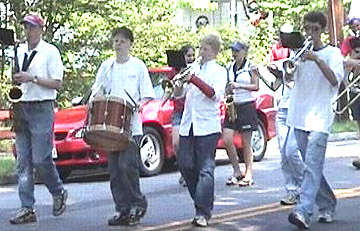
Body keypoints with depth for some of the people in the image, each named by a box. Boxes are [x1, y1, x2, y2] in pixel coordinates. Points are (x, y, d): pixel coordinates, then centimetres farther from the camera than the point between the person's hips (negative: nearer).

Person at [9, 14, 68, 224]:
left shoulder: (50, 51, -2)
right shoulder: (20, 51, 16)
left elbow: (57, 83, -8)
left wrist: (32, 79, -16)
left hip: (42, 108, -6)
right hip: (22, 108, 6)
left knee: (40, 159, -9)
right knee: (23, 161, 1)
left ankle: (59, 193, 17)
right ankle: (27, 209, 2)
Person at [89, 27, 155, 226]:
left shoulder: (138, 66, 2)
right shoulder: (106, 66, 12)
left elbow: (147, 96, 1)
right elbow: (97, 91, 17)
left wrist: (138, 105, -18)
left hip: (131, 125, -4)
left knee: (127, 166, -14)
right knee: (114, 170, 4)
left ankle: (137, 204, 4)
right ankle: (122, 209, 11)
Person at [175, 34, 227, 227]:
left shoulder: (219, 71, 2)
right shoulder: (193, 69, 16)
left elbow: (216, 95, -15)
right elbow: (178, 95, 12)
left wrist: (194, 80, -22)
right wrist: (180, 82, -9)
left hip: (207, 126, -5)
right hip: (187, 125, 5)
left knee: (205, 169, -7)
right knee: (185, 165, 3)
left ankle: (202, 213, -7)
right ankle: (201, 201, 20)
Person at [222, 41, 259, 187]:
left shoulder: (251, 67, -3)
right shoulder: (230, 68, 13)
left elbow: (256, 86, -10)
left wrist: (239, 85, -21)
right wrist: (228, 90, -1)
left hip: (247, 106, -5)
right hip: (233, 106, 5)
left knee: (246, 142, -2)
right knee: (227, 140, -5)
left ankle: (248, 174, 5)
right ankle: (236, 171, 8)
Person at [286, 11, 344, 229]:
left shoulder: (332, 53, 1)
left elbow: (335, 79, -14)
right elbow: (288, 77, 9)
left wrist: (316, 59, -23)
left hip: (320, 116, -5)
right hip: (299, 115, 5)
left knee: (313, 165, -15)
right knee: (312, 166, 11)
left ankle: (303, 211, -25)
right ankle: (327, 206, 25)